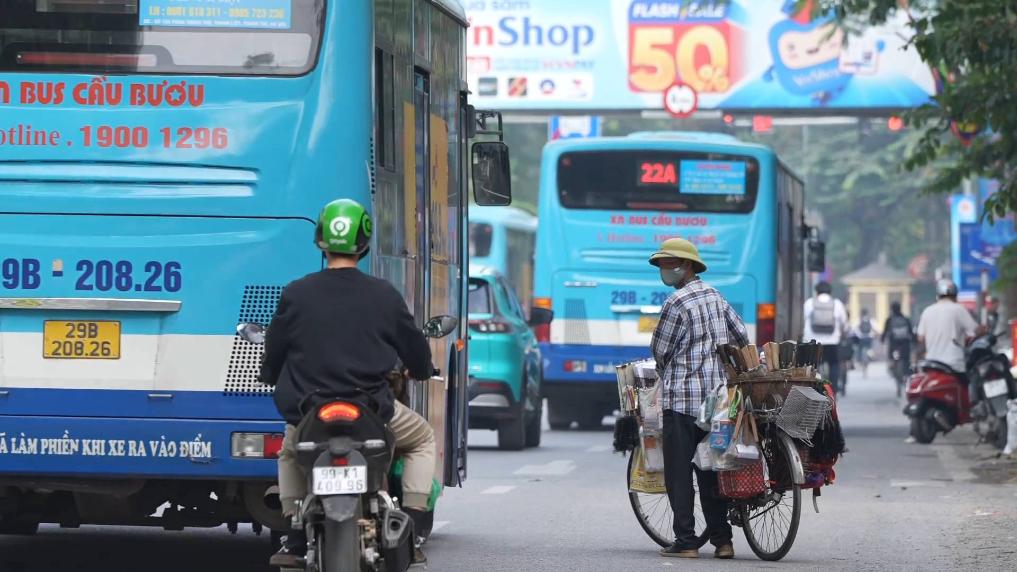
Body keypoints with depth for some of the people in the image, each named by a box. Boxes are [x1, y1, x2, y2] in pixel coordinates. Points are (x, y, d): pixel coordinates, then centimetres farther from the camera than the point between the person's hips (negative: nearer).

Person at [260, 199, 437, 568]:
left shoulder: (295, 294, -4)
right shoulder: (384, 296, -4)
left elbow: (273, 356, 7)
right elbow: (416, 351, 8)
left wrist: (272, 378, 31)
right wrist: (419, 370, 32)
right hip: (371, 409, -1)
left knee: (290, 452, 35)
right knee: (422, 439, 27)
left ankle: (295, 541, 21)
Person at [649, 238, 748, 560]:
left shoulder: (676, 303, -10)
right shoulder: (715, 297, 13)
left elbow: (660, 351, -3)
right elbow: (741, 337, 17)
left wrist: (666, 376, 17)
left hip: (682, 397, -7)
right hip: (718, 396, 7)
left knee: (679, 472, -3)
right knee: (710, 468, 11)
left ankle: (685, 542, -6)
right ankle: (721, 540, 8)